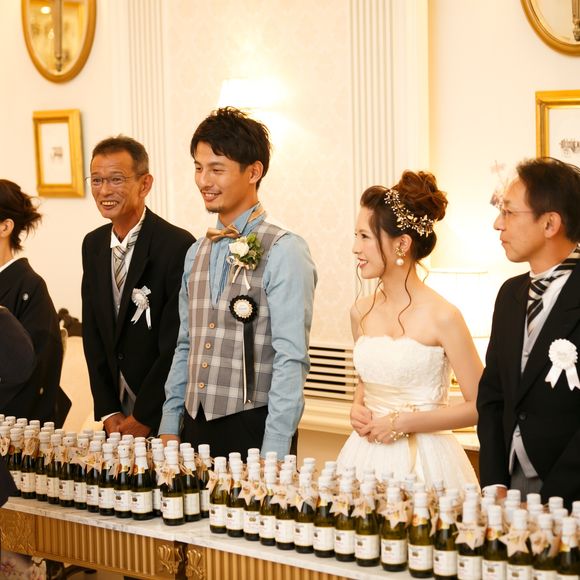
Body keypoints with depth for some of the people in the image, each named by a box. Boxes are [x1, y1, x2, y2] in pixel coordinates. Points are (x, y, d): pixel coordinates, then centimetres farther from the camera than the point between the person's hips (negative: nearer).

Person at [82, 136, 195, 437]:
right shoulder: (93, 245, 7)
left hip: (165, 417, -6)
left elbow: (176, 343, -17)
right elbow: (92, 333, 8)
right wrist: (108, 411, 0)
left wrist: (144, 417, -14)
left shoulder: (178, 245, -16)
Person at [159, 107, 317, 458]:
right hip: (196, 428, 6)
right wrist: (170, 426, 11)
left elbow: (291, 360, -15)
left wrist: (273, 453, -18)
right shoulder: (198, 253, 11)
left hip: (253, 429, -6)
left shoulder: (284, 252, -11)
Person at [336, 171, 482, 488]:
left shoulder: (442, 317, -12)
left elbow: (480, 406, -10)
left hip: (422, 461, -5)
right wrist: (357, 407, 2)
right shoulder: (361, 312, 5)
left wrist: (404, 422, -13)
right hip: (367, 458, 5)